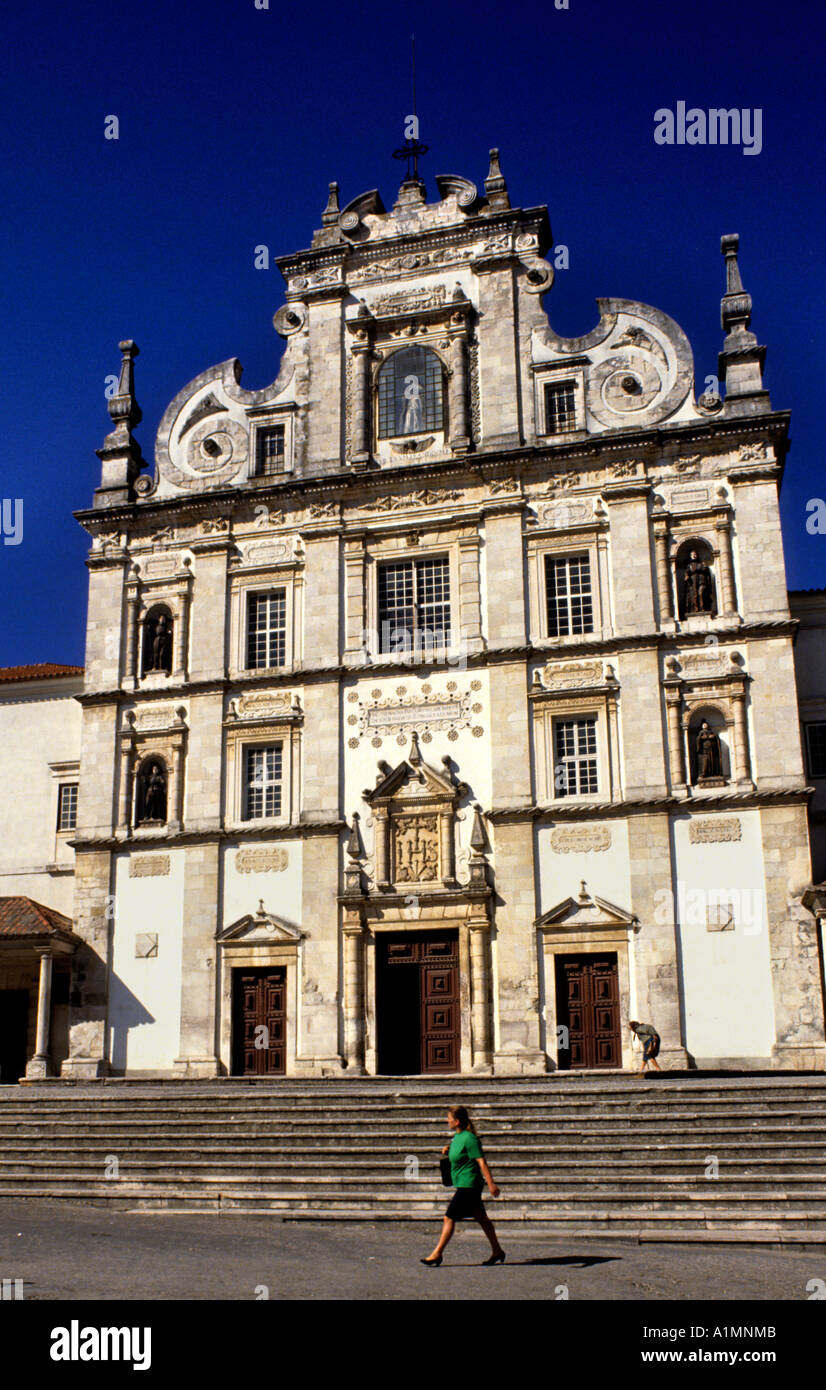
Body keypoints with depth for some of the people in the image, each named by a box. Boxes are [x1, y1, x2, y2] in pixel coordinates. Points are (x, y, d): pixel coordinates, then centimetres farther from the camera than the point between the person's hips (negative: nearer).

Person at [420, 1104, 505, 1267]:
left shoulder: (469, 1138, -19)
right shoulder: (457, 1135, 8)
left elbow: (481, 1162, -20)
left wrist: (491, 1184, -21)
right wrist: (448, 1147, 6)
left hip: (467, 1185, -9)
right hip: (467, 1185, 9)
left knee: (449, 1218, -5)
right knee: (481, 1217, 14)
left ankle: (437, 1254, 2)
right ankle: (497, 1251, 21)